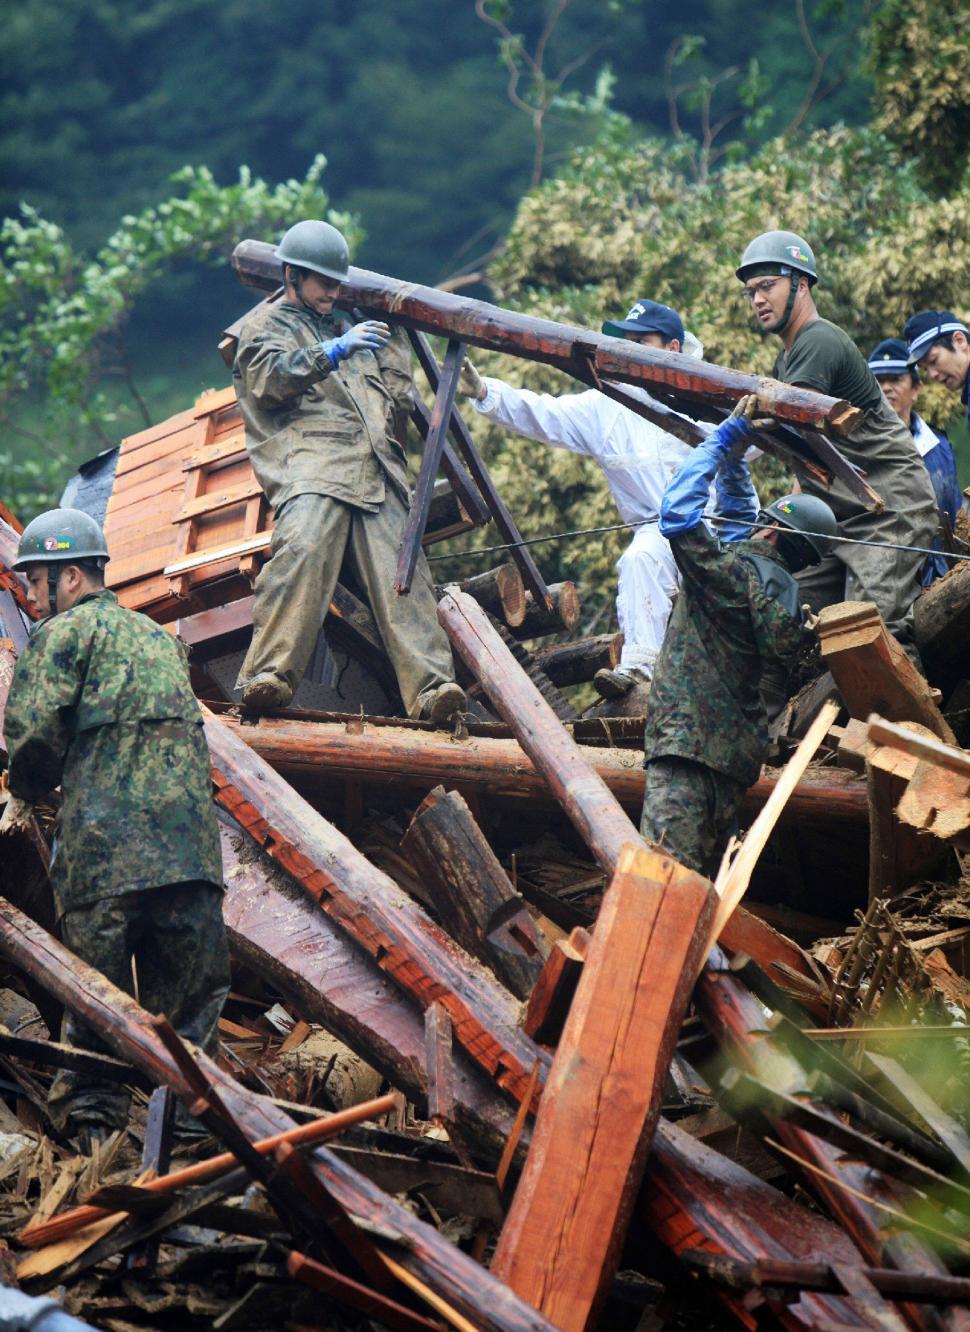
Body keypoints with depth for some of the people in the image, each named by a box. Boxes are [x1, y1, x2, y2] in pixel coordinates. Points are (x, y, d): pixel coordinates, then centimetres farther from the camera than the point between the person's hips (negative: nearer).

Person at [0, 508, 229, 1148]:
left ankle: (90, 1121, 0)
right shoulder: (160, 637, 25)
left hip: (105, 838, -5)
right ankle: (195, 1113, 7)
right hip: (189, 839, 5)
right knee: (190, 992, 8)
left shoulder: (62, 634, 3)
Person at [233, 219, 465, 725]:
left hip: (375, 473, 5)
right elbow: (271, 377, -3)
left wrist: (394, 333, 29)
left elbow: (398, 398, 36)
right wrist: (336, 350, -9)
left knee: (400, 568, -13)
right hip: (311, 460, -5)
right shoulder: (266, 323, 20)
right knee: (302, 548, -30)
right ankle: (267, 677, -37)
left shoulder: (345, 328, 37)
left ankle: (430, 687, -26)